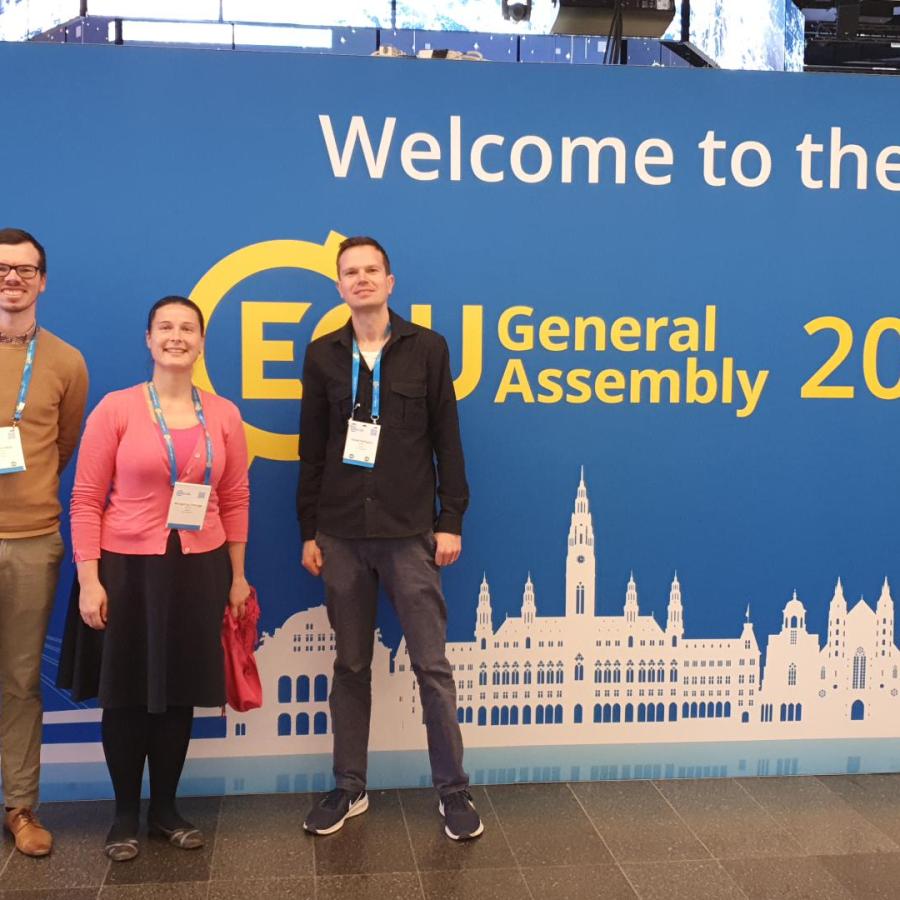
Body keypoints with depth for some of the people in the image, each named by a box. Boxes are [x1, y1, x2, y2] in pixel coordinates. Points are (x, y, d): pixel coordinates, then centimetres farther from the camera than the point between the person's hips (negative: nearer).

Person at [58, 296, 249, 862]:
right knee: (126, 694, 9)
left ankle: (166, 808, 29)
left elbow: (235, 499, 8)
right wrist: (88, 579, -11)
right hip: (127, 569, -2)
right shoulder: (116, 408, -6)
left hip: (198, 570, 3)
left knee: (180, 693, 12)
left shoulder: (224, 415, 3)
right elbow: (87, 500, -6)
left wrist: (237, 575, 8)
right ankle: (126, 813, 26)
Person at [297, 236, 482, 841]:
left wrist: (451, 520, -4)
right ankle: (350, 787, 23)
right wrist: (309, 530, 5)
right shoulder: (323, 355, 7)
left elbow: (447, 441, 0)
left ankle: (454, 789, 13)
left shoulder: (427, 348, 1)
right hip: (342, 534, 2)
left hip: (410, 532, -2)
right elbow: (312, 450, 7)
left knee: (432, 665, 1)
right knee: (351, 666, 11)